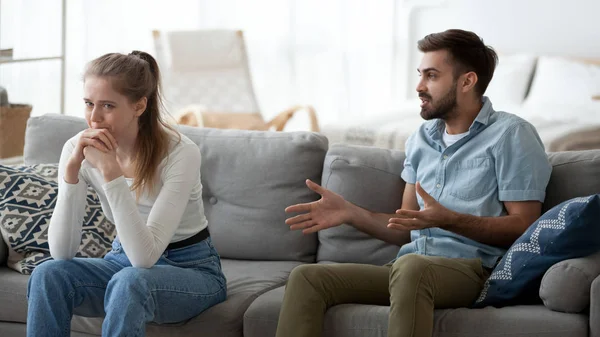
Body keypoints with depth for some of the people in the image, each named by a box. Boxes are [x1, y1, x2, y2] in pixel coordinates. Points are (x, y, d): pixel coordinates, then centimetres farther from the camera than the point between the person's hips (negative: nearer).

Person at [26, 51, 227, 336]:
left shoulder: (180, 153, -24)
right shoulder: (79, 149, -11)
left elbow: (144, 256, -32)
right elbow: (61, 252, -17)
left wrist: (110, 171, -36)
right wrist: (72, 168, -27)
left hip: (191, 269, -4)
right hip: (124, 261, 4)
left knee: (130, 281, -36)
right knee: (48, 275, -24)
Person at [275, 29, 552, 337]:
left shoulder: (510, 135, 0)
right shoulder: (421, 139, 21)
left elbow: (523, 226, -7)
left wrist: (448, 220, -20)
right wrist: (349, 213, 6)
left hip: (471, 268, -7)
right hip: (410, 264, 7)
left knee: (410, 266, -41)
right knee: (306, 277, -15)